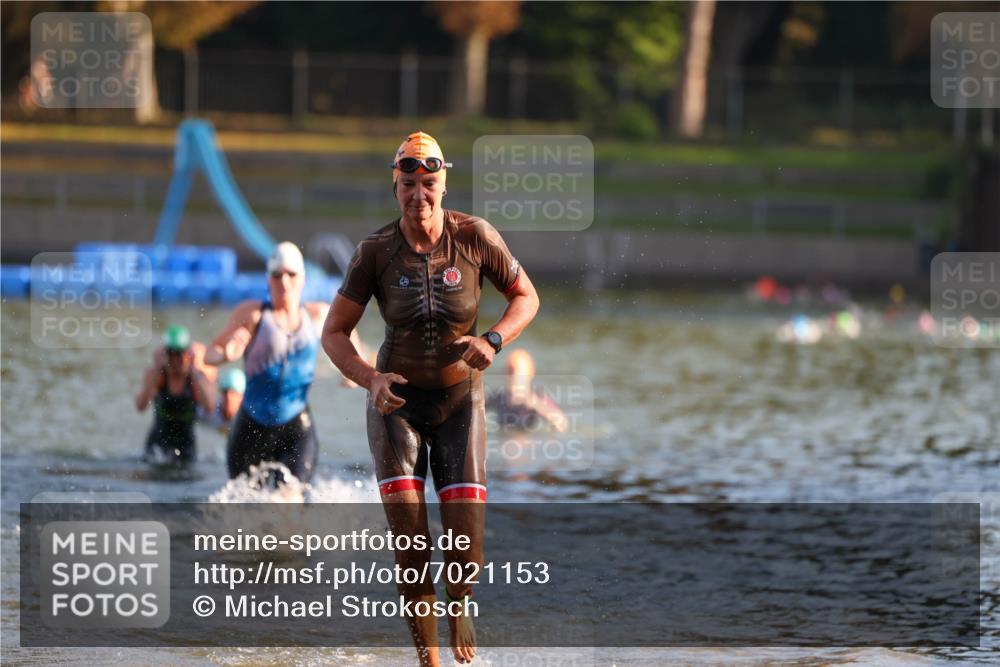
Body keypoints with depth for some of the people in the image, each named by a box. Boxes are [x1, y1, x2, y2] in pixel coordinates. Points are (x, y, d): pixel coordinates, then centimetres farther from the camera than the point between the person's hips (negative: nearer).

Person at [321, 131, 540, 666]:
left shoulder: (474, 237, -12)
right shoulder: (375, 251, -12)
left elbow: (526, 297, 2)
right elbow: (334, 332, -6)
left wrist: (493, 341, -18)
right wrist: (370, 380, -24)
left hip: (460, 401, 0)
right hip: (397, 401, 0)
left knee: (467, 550, -7)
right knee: (410, 546, -12)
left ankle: (458, 605, 30)